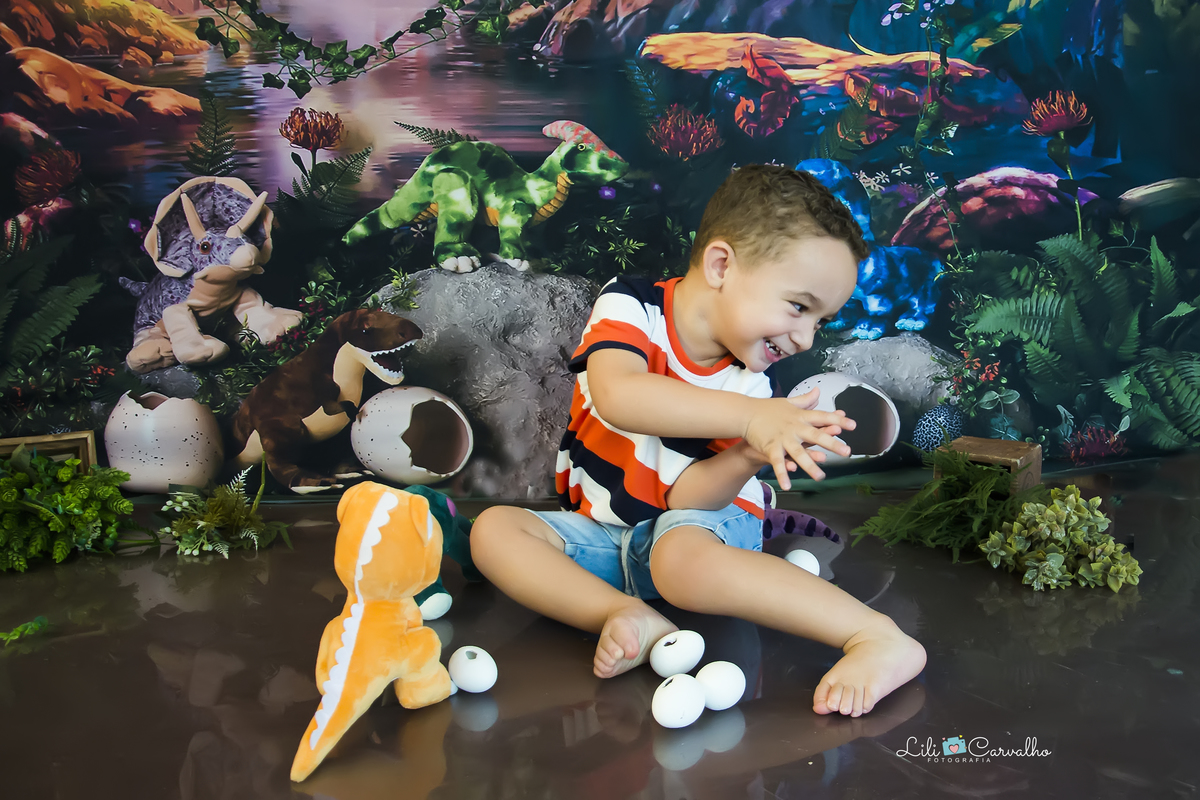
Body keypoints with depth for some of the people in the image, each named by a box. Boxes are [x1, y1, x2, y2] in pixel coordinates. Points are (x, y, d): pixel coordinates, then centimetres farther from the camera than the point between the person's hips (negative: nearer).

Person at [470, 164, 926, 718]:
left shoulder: (745, 383, -11)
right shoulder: (630, 305, -15)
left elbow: (688, 496, -17)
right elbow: (616, 396, -38)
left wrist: (754, 455, -36)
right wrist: (748, 417, -45)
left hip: (700, 523, -2)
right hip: (601, 529, 3)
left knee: (684, 560, -37)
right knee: (493, 528, -20)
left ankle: (879, 639, -37)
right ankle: (631, 620, -35)